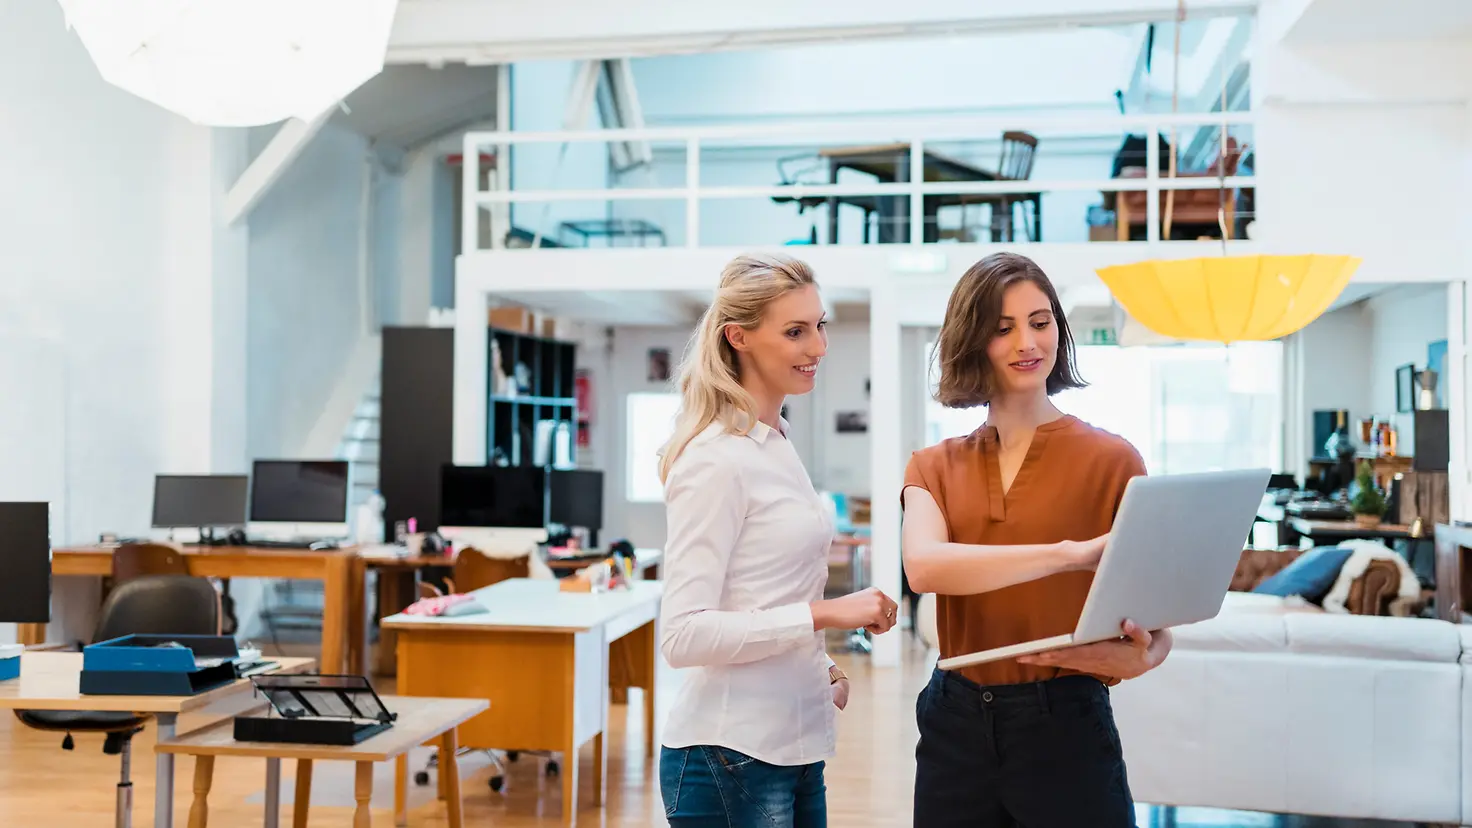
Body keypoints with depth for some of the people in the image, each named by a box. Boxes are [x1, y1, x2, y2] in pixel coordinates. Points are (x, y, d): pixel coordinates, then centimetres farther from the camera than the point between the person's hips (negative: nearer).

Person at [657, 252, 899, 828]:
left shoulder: (779, 445, 11)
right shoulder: (715, 460, -16)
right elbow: (683, 635, -22)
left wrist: (820, 667, 9)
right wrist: (824, 614, -23)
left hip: (793, 745, 8)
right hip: (732, 757, -8)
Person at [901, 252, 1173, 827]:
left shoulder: (1110, 459, -4)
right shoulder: (934, 468, 4)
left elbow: (1156, 620, -3)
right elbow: (923, 567, -17)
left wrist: (1139, 657, -27)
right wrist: (1073, 553, -29)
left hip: (1065, 724, -2)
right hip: (955, 727, 3)